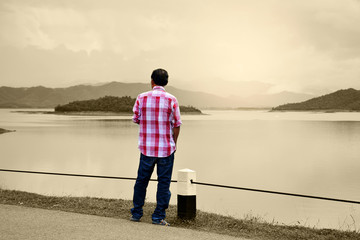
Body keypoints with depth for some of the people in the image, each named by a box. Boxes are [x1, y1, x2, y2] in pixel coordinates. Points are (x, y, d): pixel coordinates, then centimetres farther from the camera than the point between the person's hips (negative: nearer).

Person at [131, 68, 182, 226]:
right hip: (166, 148, -2)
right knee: (164, 182, 6)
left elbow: (136, 119, 6)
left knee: (142, 180, 15)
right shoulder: (171, 100, -5)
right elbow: (177, 124, -2)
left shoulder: (141, 98, -2)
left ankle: (136, 213, 21)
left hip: (146, 147, 2)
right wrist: (174, 143, 11)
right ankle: (158, 216, 6)